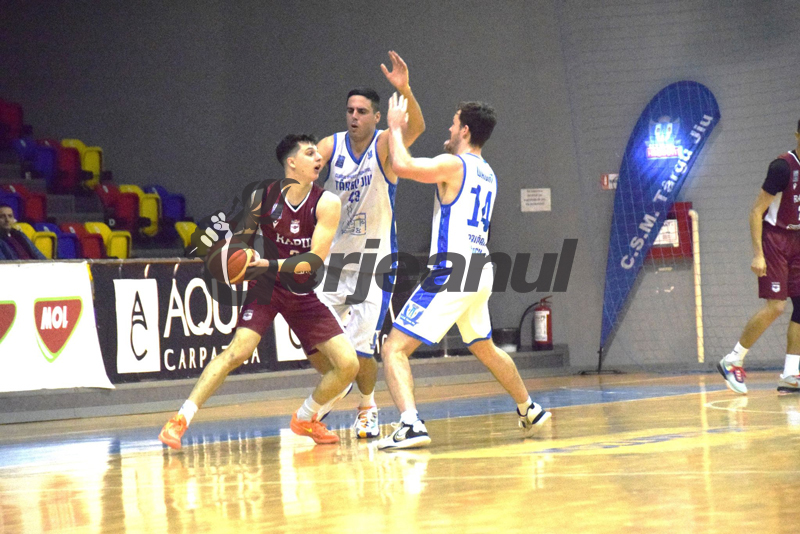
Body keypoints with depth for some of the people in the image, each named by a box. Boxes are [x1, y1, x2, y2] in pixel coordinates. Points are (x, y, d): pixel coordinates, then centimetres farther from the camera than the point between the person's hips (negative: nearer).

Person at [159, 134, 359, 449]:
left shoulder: (326, 204, -12)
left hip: (305, 292, 2)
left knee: (348, 364, -6)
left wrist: (273, 265, -32)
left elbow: (316, 259, -19)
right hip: (266, 286, -2)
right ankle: (180, 420, -22)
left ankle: (305, 419, 19)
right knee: (239, 350, -25)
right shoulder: (263, 197, -10)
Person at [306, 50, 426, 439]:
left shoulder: (384, 145, -11)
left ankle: (367, 406, 18)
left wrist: (405, 90, -49)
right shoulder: (330, 147, -1)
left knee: (360, 347, -9)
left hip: (373, 257, -4)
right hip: (334, 255, 4)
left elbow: (416, 128, -30)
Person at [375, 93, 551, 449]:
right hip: (480, 271, 9)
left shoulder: (453, 165, -10)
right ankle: (529, 412, 44)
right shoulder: (488, 174, 16)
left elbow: (402, 166, -22)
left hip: (452, 272, -9)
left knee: (395, 349, -10)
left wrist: (395, 126, -6)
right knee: (485, 349, 31)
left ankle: (410, 425, -27)